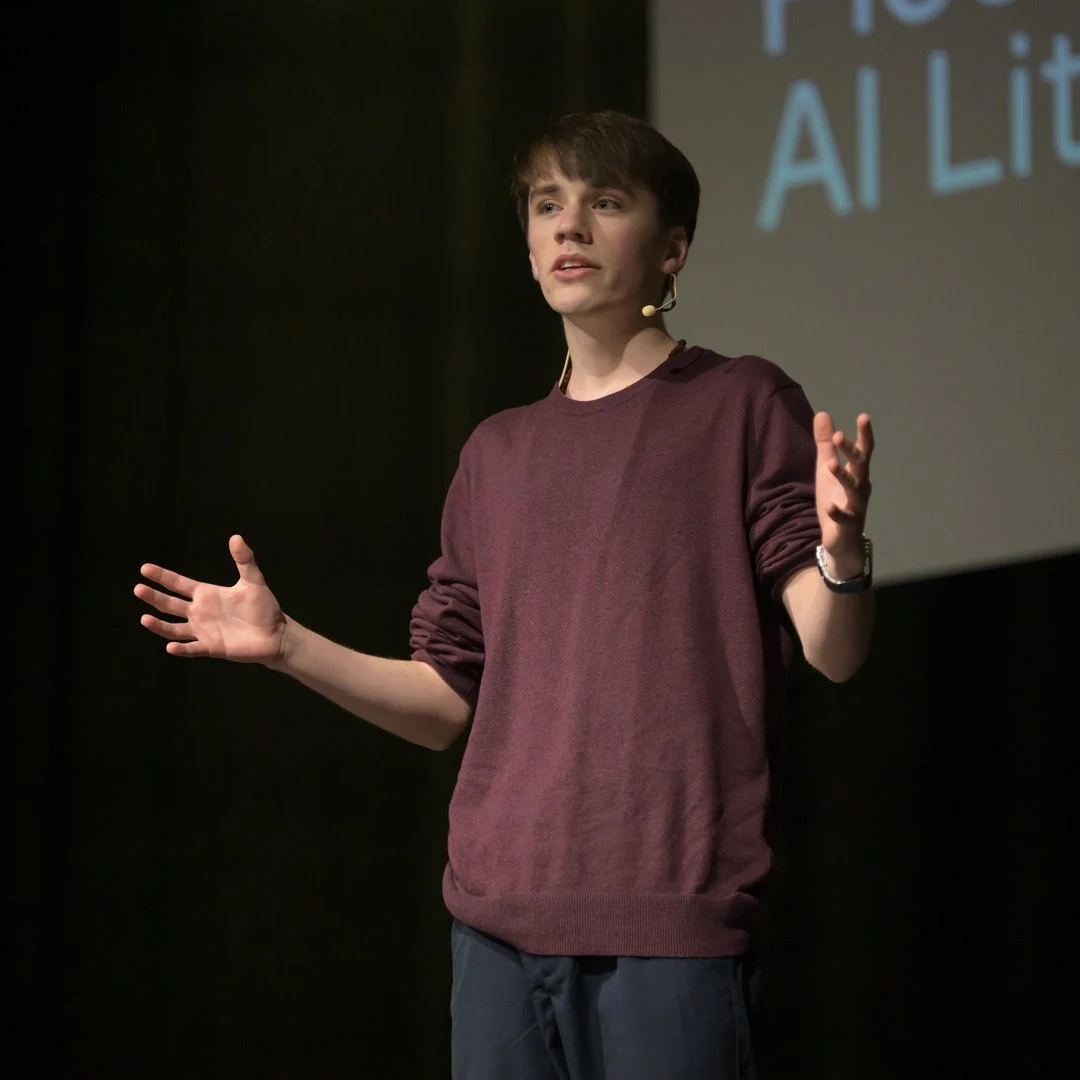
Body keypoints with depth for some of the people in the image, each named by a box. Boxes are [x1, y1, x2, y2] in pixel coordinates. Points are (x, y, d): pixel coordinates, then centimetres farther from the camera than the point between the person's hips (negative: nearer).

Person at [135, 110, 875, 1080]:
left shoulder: (742, 405, 3)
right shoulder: (498, 454, 17)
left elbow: (834, 652, -5)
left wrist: (841, 549, -26)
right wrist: (286, 645, 8)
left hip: (672, 924, -5)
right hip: (500, 917, 5)